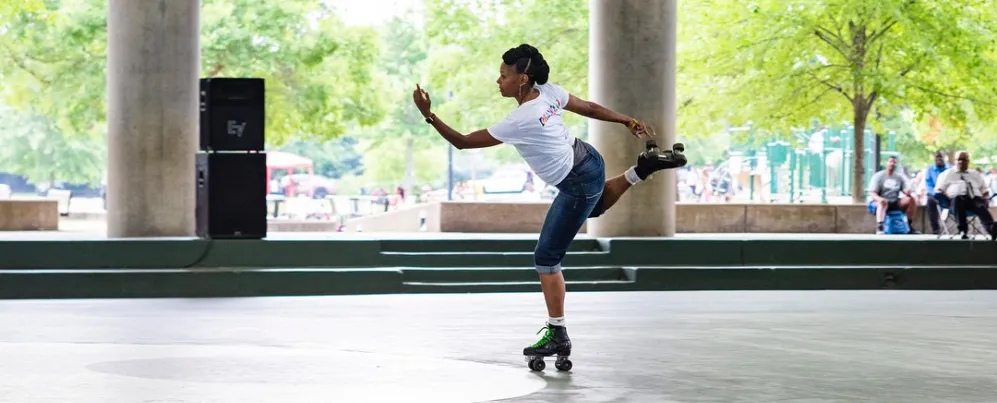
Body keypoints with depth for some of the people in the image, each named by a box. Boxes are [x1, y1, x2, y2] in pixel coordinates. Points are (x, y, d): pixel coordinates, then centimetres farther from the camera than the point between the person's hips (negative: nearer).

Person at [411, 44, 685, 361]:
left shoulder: (519, 121, -30)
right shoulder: (549, 91, -9)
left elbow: (462, 142, -26)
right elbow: (590, 108, 5)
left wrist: (429, 115, -25)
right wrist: (630, 122, 16)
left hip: (578, 186, -9)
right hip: (588, 160, 9)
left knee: (546, 259, -1)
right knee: (594, 206, 44)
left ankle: (558, 337, 4)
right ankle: (643, 169, 34)